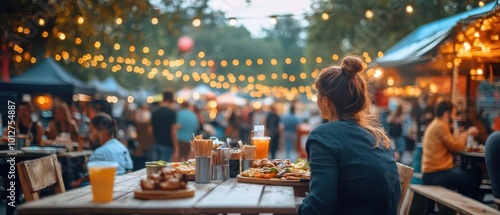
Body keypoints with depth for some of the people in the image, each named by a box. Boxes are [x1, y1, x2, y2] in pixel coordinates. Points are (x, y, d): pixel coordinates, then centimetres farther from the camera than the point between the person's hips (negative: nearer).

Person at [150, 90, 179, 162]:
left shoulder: (155, 112, 5)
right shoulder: (171, 112, -13)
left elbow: (150, 130, 9)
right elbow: (173, 132, -17)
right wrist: (176, 150, -15)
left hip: (156, 144, 6)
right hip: (167, 144, -6)